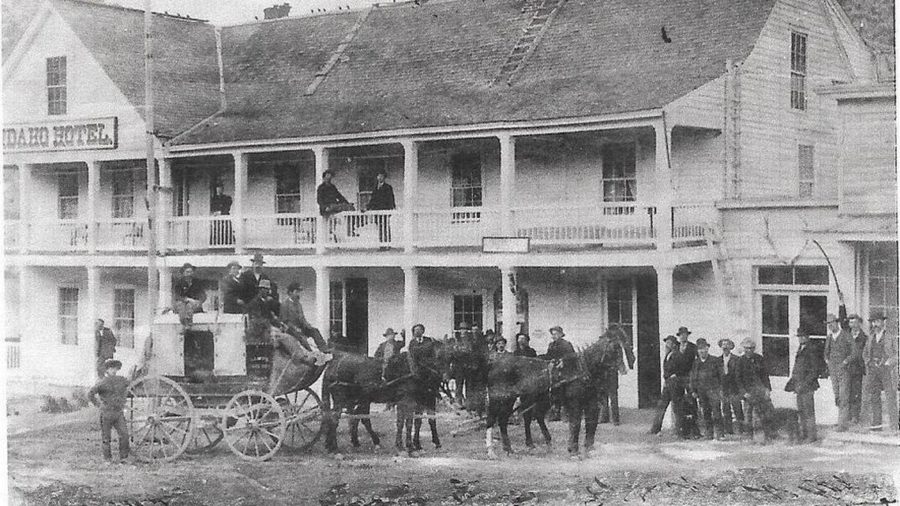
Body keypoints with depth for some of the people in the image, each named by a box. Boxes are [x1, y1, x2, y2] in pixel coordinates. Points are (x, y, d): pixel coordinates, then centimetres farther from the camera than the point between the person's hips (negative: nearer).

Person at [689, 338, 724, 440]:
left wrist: (721, 389, -3)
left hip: (713, 390, -3)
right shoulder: (695, 363, 14)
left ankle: (718, 433, -9)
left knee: (716, 412, -10)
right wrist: (693, 391, 9)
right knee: (705, 413, 3)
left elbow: (721, 375, 4)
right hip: (701, 391, 3)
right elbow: (693, 377, 18)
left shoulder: (715, 360, 6)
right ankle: (709, 433, 8)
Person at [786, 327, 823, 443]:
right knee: (801, 412, 12)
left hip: (807, 387, -9)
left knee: (808, 412, -4)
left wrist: (804, 385, -17)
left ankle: (811, 436, 1)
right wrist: (792, 383, 14)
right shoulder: (799, 351, 15)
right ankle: (803, 434, 19)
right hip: (799, 387, 9)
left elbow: (814, 371, -14)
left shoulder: (811, 352, -11)